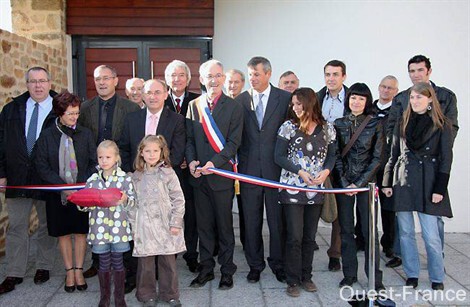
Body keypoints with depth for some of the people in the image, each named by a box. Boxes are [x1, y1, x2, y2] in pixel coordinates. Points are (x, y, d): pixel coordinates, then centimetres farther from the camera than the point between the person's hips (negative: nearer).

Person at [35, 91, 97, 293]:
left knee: (81, 232, 8)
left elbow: (94, 162, 0)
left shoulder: (85, 134, -1)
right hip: (58, 193, 0)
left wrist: (82, 185, -14)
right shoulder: (47, 136, -4)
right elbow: (42, 166, -6)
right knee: (63, 233, 10)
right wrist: (63, 186, -16)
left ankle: (79, 270, 22)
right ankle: (69, 271, 24)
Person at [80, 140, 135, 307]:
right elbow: (86, 204, 6)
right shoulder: (92, 180, 4)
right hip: (99, 229, 2)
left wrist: (125, 199, -23)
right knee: (104, 263, 11)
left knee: (118, 262, 8)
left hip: (119, 228, -1)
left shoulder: (125, 178, -1)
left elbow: (132, 201, -3)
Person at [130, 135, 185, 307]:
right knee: (145, 262, 7)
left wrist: (176, 222, -7)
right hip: (144, 227, 1)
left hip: (165, 226, -1)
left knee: (168, 262, 7)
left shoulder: (168, 173, -1)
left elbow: (178, 199, -3)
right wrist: (132, 226, 5)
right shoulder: (136, 176, 6)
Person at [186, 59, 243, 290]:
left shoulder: (233, 107, -2)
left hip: (221, 174, -3)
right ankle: (206, 268, 26)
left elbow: (234, 142, -7)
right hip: (199, 175, 3)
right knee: (204, 225, 12)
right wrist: (191, 161, -9)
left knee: (224, 225, 7)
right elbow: (189, 139, 9)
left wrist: (214, 163, -19)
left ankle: (227, 270, 21)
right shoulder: (193, 106, 8)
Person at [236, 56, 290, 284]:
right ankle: (255, 264, 26)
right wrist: (237, 163, -4)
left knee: (277, 220, 8)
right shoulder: (240, 100, 5)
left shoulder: (285, 98, 0)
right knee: (251, 220, 10)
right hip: (249, 169, 2)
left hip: (276, 168, -1)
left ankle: (278, 263, 25)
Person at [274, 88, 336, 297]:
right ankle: (293, 280, 12)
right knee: (294, 236, -2)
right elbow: (279, 157, -4)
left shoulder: (327, 129, 3)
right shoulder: (288, 127, -3)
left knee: (309, 236, 11)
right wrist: (301, 172, -15)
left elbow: (331, 155, 9)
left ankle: (306, 276, 25)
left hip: (316, 190, 2)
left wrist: (325, 171, -11)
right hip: (293, 189, -2)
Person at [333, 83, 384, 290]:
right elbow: (336, 156, 4)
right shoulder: (339, 124, 5)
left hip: (366, 181, -2)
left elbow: (377, 158, -2)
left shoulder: (375, 124, -1)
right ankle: (349, 275, 18)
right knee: (346, 230, 7)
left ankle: (375, 278, 9)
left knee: (369, 230, -1)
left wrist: (359, 183, -9)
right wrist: (344, 183, -5)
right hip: (343, 182, 2)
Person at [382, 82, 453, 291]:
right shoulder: (403, 124, 10)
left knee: (431, 235, -2)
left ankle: (437, 279, 15)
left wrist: (440, 189, -7)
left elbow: (446, 159, -2)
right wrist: (387, 183, 7)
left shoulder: (442, 125, 0)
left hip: (428, 184, -3)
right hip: (403, 182, 3)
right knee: (405, 232, 8)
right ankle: (411, 275, 21)